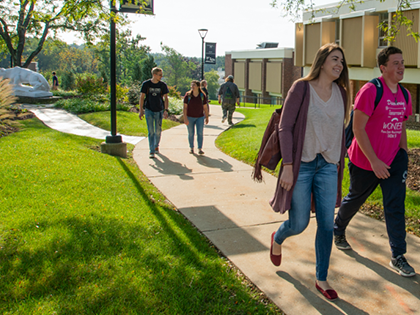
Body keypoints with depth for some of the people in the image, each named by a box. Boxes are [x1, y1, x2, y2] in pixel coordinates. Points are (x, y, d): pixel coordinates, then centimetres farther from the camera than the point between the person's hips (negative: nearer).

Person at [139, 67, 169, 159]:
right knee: (151, 131, -5)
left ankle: (156, 146, 33)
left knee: (158, 131, 9)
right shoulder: (146, 84, -4)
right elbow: (142, 97, 1)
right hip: (149, 110, -1)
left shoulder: (163, 85, -1)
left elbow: (166, 98, 3)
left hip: (159, 110, 1)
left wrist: (166, 110, -7)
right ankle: (151, 151, -3)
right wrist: (141, 110, -3)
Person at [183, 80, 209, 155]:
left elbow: (205, 107, 2)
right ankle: (191, 148, 23)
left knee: (200, 133, -5)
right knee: (191, 133, 9)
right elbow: (185, 107, -8)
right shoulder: (188, 95, -8)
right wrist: (185, 118, -14)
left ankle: (200, 149, 2)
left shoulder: (203, 95, -6)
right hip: (190, 117, 0)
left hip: (200, 117, 0)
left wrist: (207, 117, 6)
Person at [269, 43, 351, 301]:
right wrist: (287, 166, -15)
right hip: (302, 164, -4)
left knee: (327, 224, 4)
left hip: (328, 166, 5)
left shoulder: (340, 93, 6)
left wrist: (339, 163, 13)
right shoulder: (301, 88, -8)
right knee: (299, 224, 2)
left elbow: (340, 130, 14)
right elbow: (285, 127, -10)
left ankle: (322, 279, 20)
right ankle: (277, 239, 39)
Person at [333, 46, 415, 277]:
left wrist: (404, 157, 13)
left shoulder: (404, 95, 6)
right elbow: (358, 129, -19)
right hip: (365, 161, -5)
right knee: (354, 200, 14)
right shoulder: (370, 91, -16)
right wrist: (374, 161, -21)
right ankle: (338, 231, 41)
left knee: (396, 207, 0)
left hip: (393, 160, 5)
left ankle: (398, 257, 8)